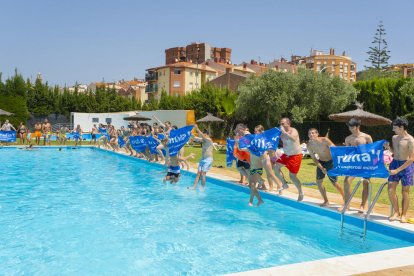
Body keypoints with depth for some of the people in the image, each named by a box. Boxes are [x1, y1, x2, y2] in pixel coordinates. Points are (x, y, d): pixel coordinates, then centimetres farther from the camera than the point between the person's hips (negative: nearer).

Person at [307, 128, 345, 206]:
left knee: (334, 183, -4)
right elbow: (313, 158, -4)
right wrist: (321, 168, -13)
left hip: (331, 162, -5)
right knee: (318, 181, -1)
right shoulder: (309, 145, -11)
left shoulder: (324, 140, -24)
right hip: (321, 162, 5)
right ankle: (326, 201, 15)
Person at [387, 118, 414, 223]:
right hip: (395, 163, 6)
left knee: (405, 191, 4)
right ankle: (396, 212, 13)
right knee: (391, 189, -2)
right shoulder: (394, 138, 7)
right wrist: (388, 148, -1)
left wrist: (397, 170, -19)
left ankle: (403, 215, 15)